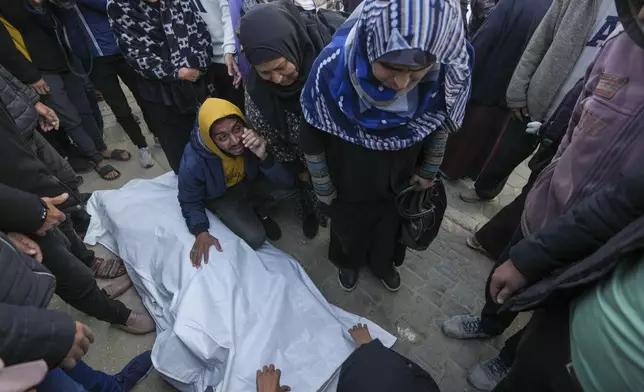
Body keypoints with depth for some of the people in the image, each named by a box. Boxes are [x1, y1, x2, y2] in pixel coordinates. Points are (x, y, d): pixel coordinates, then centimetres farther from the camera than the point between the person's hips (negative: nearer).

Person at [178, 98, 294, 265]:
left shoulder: (254, 138, -30)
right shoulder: (194, 161, -34)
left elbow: (287, 181, -30)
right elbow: (190, 201, -14)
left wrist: (264, 157, -46)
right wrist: (201, 232, -28)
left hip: (249, 182, 3)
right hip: (220, 195, -3)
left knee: (294, 184, -17)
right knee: (255, 238, -21)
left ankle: (257, 209, 8)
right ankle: (249, 212, 13)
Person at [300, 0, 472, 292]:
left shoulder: (452, 68, -27)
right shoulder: (333, 68, -35)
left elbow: (440, 123, -5)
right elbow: (311, 138, -18)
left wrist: (428, 171, 7)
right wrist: (323, 187, -5)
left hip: (400, 177, 3)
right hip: (349, 179, -2)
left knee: (392, 223, 28)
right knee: (348, 225, 25)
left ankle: (382, 262, 62)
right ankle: (348, 262, 61)